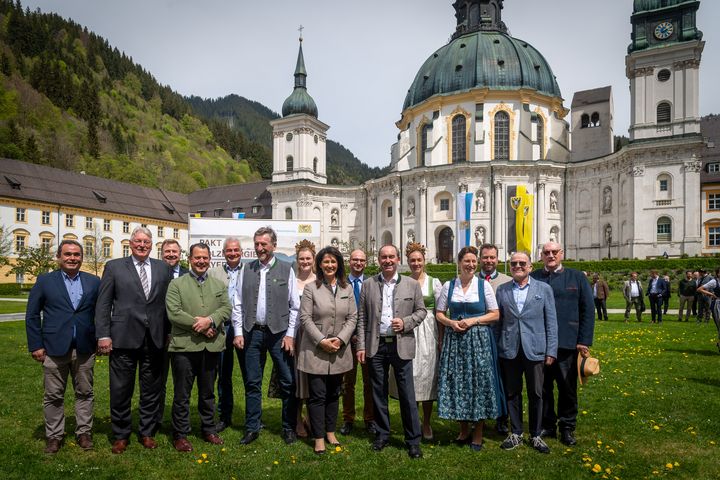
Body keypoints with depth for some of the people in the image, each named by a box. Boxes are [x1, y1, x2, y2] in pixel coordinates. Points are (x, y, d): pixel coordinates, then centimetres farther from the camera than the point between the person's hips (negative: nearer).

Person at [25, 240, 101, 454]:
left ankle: (84, 432, 23)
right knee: (53, 396, 9)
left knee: (85, 393, 10)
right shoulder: (44, 281, 3)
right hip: (54, 348, -1)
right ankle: (54, 436, 24)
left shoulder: (93, 282, 6)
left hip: (85, 348, 1)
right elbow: (32, 315, 4)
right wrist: (35, 345, -2)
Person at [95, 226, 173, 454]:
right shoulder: (114, 267, 3)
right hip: (123, 339, -1)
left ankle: (147, 433, 27)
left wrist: (169, 333, 2)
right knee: (121, 391, 7)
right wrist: (103, 335, -6)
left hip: (155, 339, 2)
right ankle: (120, 435, 26)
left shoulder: (163, 268, 8)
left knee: (152, 390, 11)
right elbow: (103, 304, 0)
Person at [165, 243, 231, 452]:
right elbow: (173, 313, -10)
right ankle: (180, 435, 18)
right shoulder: (177, 284, 1)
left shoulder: (219, 285, 12)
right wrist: (199, 325, -14)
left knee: (208, 392, 16)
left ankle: (209, 429, 30)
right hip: (184, 346, -3)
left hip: (211, 346, 3)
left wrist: (209, 320, -16)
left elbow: (226, 308, 2)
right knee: (182, 394, 5)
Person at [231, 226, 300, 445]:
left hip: (279, 332, -2)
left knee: (288, 382, 4)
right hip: (252, 332, 2)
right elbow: (238, 304, 7)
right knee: (252, 383, 10)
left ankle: (289, 427, 20)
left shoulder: (286, 269, -1)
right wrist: (238, 332, 1)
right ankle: (252, 428, 24)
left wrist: (290, 334, -7)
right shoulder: (247, 269, 7)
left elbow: (295, 306, -1)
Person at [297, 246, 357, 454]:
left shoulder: (347, 288, 4)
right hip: (316, 350, -3)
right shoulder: (310, 287, -5)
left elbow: (352, 317, 3)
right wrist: (322, 340, -16)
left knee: (334, 394, 14)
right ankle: (319, 438, 12)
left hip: (339, 351, 4)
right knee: (317, 395, 0)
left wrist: (341, 339, -11)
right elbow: (305, 317, -9)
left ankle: (330, 432, 29)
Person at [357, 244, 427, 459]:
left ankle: (413, 440, 15)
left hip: (401, 345, -1)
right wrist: (361, 346, 0)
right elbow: (362, 318, 5)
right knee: (379, 393, 12)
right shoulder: (368, 284, 4)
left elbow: (421, 310, 7)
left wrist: (405, 323, -12)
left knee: (407, 394, 2)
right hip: (376, 346, 1)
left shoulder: (412, 284, 3)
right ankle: (382, 435, 27)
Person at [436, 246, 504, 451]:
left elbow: (495, 314, 1)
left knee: (479, 382, 1)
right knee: (456, 382, 5)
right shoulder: (448, 286, 5)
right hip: (454, 340, 2)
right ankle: (464, 430, 23)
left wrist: (474, 320, -12)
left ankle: (478, 433, 16)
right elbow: (439, 313, 8)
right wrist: (450, 323, -11)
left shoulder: (484, 285, 1)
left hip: (478, 340, -1)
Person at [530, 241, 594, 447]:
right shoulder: (532, 278, 5)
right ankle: (547, 425, 26)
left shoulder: (577, 277, 5)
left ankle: (567, 427, 25)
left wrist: (584, 341, -3)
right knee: (543, 387, 11)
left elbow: (588, 310, 3)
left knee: (568, 387, 9)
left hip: (566, 343, 0)